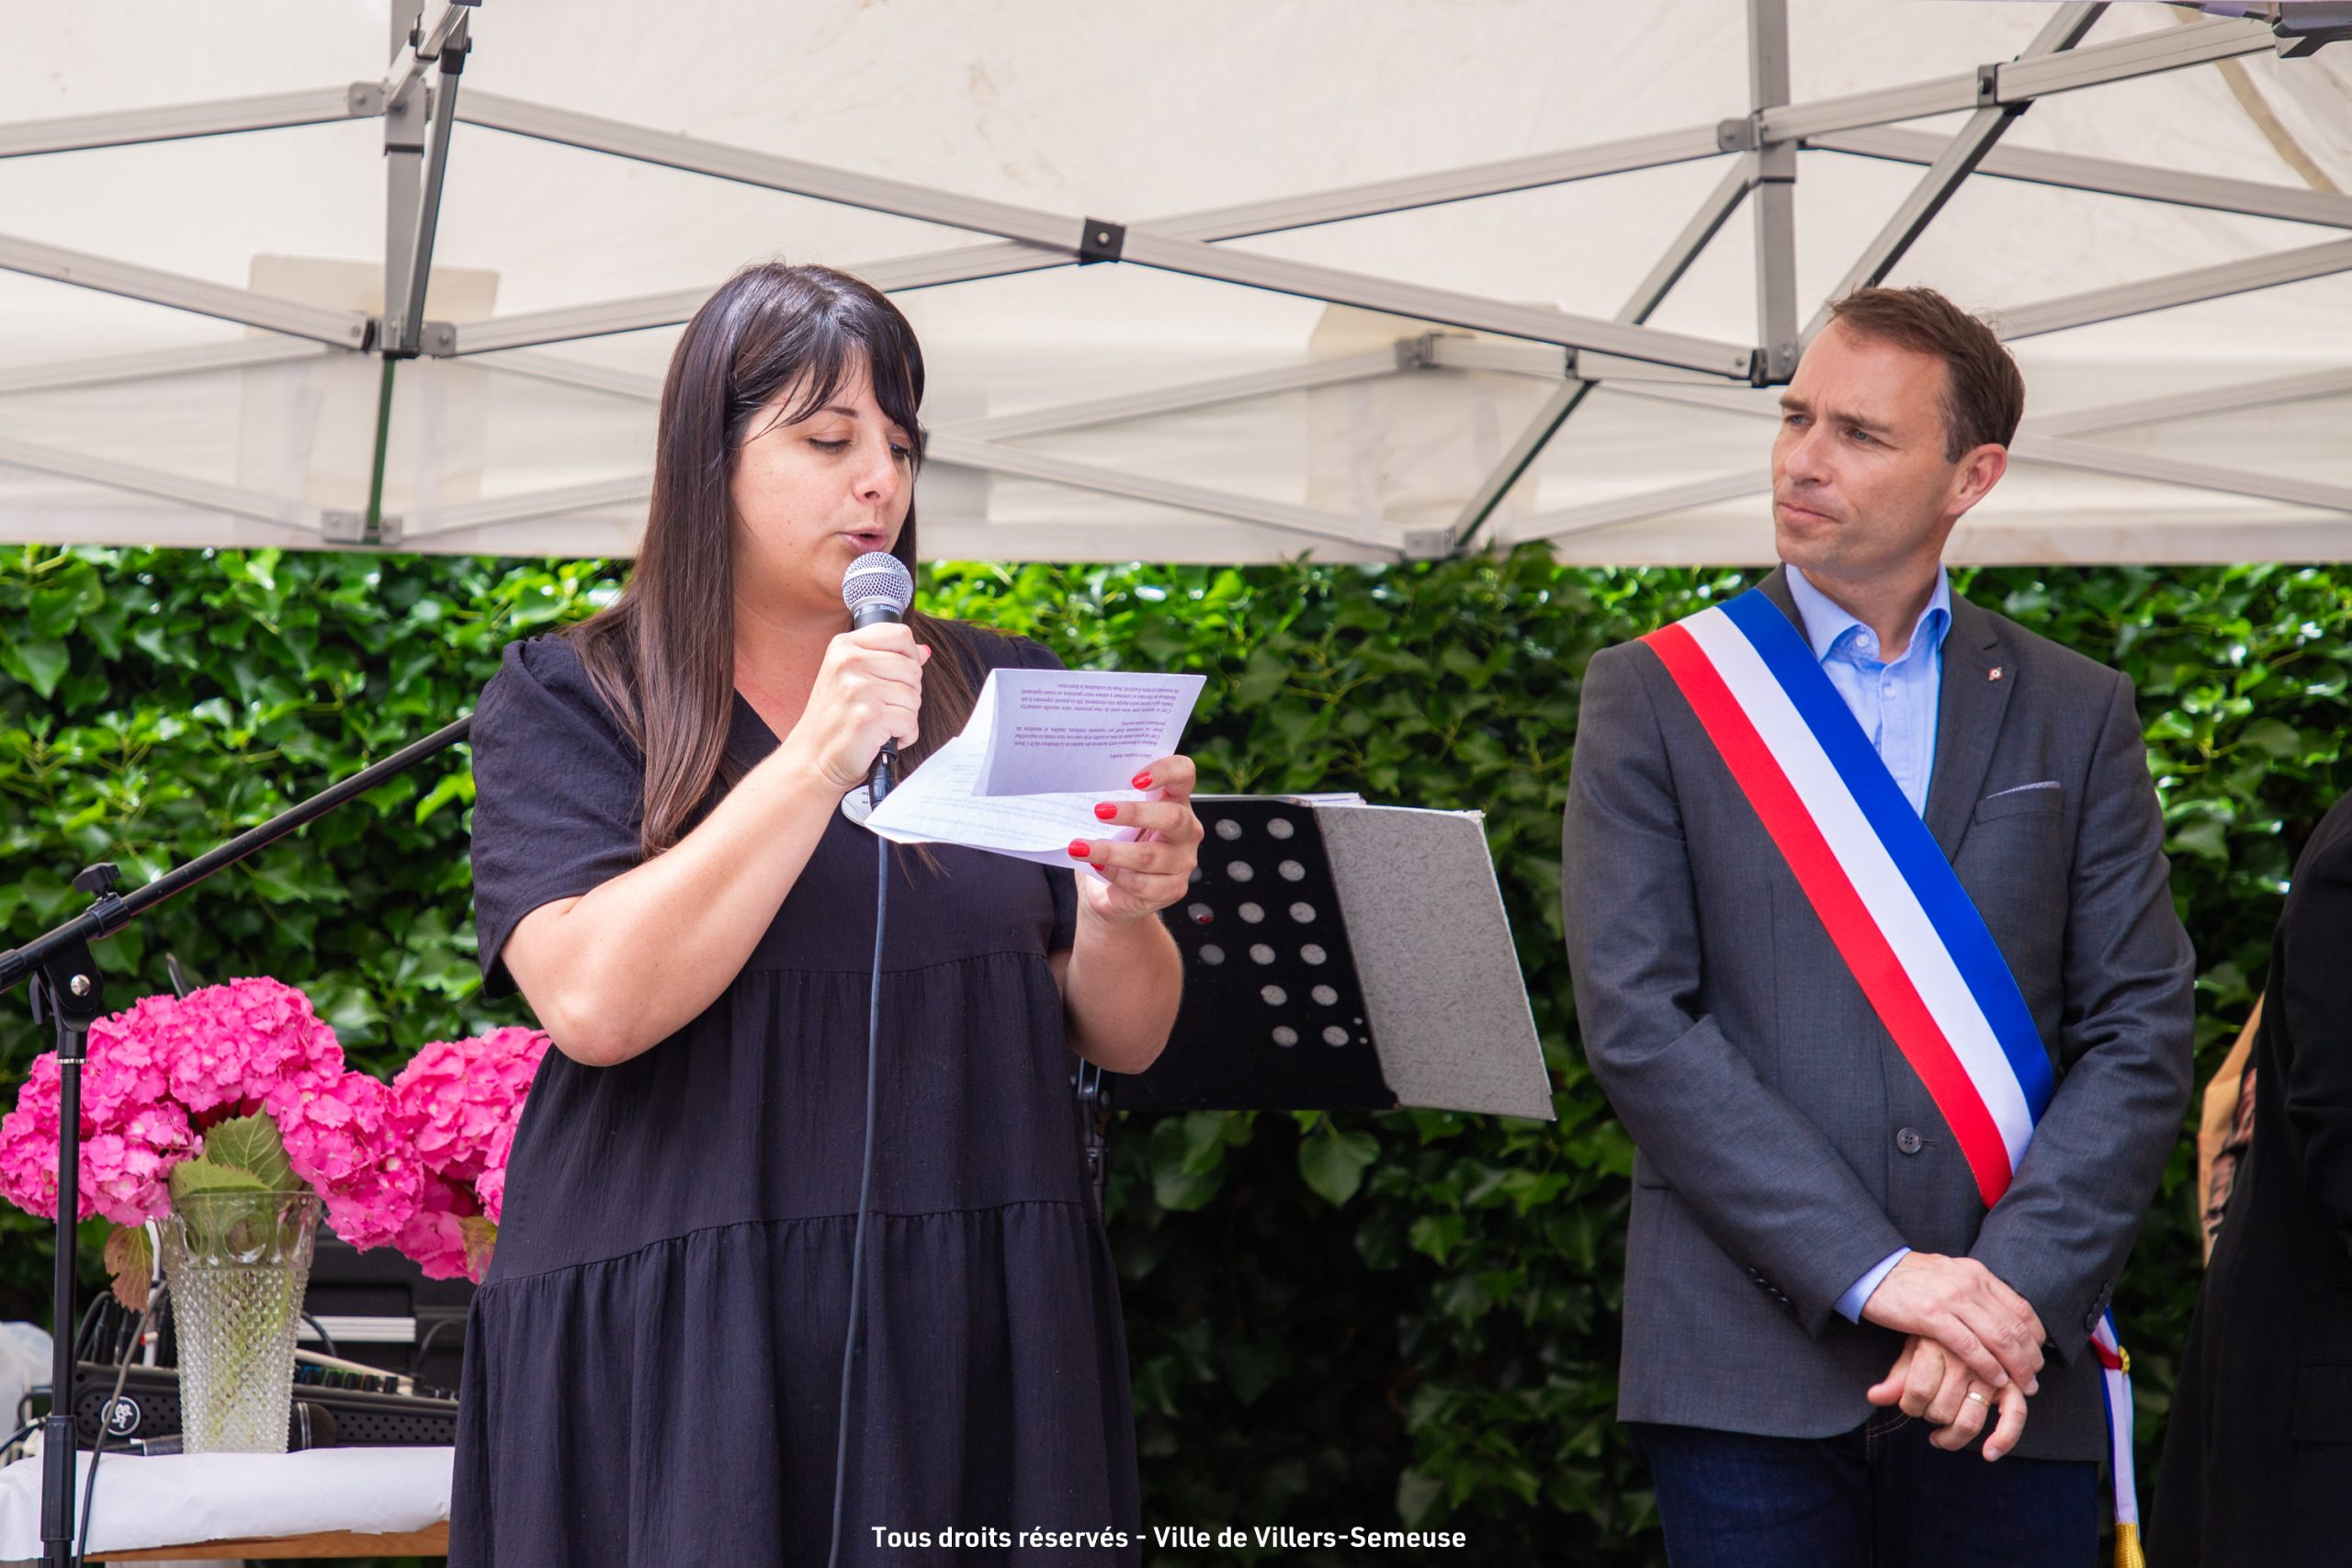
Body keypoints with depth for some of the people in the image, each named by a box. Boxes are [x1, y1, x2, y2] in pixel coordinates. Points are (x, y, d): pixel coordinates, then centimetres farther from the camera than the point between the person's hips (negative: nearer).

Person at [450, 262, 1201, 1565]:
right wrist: (817, 765, -18)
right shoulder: (565, 704, 2)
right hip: (680, 1354, -3)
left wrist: (1123, 908, -11)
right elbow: (596, 1002, -15)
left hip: (979, 1346, 3)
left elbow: (1125, 1041, 10)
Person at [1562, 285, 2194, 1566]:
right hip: (1752, 1374, -2)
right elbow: (1635, 1020, -5)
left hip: (2011, 1375, 2)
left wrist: (2018, 1291, -12)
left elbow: (2141, 1030, 4)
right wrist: (1874, 1272, -14)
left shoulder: (2076, 717, 10)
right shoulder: (1653, 696, 5)